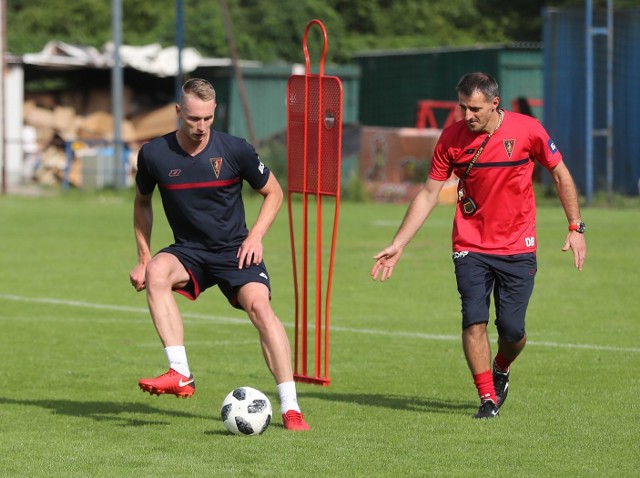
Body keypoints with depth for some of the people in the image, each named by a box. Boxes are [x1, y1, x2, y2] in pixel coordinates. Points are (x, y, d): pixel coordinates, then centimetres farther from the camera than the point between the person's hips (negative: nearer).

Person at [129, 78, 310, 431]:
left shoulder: (235, 150, -10)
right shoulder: (154, 154, -6)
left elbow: (273, 193, 5)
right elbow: (142, 202, 13)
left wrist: (255, 236, -9)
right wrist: (144, 258, 6)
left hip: (234, 252, -1)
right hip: (188, 252, 1)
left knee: (260, 306, -25)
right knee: (156, 273, -32)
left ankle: (290, 408, -20)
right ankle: (180, 375, -34)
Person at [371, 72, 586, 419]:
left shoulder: (526, 130, -9)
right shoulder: (451, 139, -4)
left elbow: (560, 175, 5)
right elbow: (428, 195, 2)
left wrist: (575, 228, 1)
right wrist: (397, 245, 0)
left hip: (517, 248, -1)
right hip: (470, 247, 1)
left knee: (512, 330, -2)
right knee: (474, 322, -12)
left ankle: (500, 371, 30)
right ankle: (488, 398, -1)